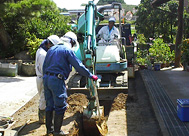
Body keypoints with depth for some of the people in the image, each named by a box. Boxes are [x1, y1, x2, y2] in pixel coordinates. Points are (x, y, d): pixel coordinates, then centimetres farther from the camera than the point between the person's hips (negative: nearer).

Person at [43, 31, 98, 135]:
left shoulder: (52, 49, 17)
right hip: (57, 80, -8)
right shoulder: (68, 50, -6)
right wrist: (91, 76, -1)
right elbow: (78, 66, -9)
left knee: (49, 105, 17)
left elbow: (44, 66, 20)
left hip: (46, 79, 8)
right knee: (60, 106, 2)